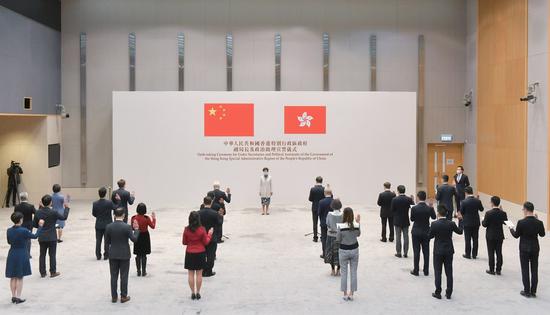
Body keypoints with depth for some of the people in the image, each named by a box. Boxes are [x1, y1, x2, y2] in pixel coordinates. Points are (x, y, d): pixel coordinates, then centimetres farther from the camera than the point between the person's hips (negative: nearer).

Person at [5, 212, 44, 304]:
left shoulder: (9, 230, -3)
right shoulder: (24, 231, -19)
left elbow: (9, 242, 11)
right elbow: (35, 236, -5)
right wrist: (40, 226, 6)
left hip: (12, 255, 5)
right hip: (21, 255, -5)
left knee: (13, 277, 13)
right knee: (20, 277, 5)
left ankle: (13, 296, 19)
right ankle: (18, 297, 8)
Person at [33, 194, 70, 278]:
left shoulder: (38, 212, -5)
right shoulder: (53, 212, -15)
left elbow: (34, 224, 2)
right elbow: (64, 217, -2)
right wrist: (66, 208, 12)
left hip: (42, 237, 3)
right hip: (52, 237, -3)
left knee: (42, 255, 11)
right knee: (52, 255, 6)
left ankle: (42, 272, 15)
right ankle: (53, 272, 10)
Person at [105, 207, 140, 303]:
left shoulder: (109, 227, -6)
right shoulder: (127, 227, -16)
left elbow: (107, 241, 0)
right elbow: (134, 239, -12)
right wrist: (136, 229, 1)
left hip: (113, 255, 3)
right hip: (124, 255, -2)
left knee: (114, 276, 10)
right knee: (124, 276, 7)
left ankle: (114, 296, 15)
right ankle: (124, 296, 12)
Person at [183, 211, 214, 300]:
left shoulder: (186, 229, -8)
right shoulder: (202, 229, -12)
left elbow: (184, 242, 0)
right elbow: (206, 242, -5)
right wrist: (209, 234, 9)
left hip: (190, 253, 1)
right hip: (200, 253, -1)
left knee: (190, 274, 9)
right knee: (199, 274, 7)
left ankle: (193, 293, 11)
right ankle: (198, 293, 12)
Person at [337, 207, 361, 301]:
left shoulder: (341, 227, -18)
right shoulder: (356, 226, -10)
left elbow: (338, 240, -8)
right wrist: (358, 222, 14)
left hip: (343, 251, -2)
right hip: (354, 250, 2)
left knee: (344, 272, 10)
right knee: (353, 272, 11)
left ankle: (345, 294, 15)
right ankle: (351, 294, 16)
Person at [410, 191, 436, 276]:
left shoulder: (414, 208, -15)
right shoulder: (429, 208, -11)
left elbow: (412, 219, -3)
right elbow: (434, 217, 8)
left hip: (416, 232, -2)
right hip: (426, 232, 2)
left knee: (416, 252, 5)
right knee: (426, 252, 11)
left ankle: (416, 270, 9)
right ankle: (426, 270, 17)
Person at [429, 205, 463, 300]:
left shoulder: (434, 224, -15)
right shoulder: (451, 224, -9)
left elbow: (430, 236, -7)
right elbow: (460, 232, 7)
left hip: (438, 251, -2)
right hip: (449, 251, 2)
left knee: (438, 272, 6)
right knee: (449, 272, 9)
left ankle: (438, 293, 9)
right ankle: (449, 293, 13)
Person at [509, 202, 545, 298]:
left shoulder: (521, 222, -18)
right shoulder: (539, 222, -10)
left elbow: (516, 235, -7)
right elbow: (542, 234, 7)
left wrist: (511, 229, 14)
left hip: (524, 249, -3)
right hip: (535, 249, 3)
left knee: (525, 270, 7)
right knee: (534, 270, 11)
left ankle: (527, 291, 11)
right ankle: (533, 291, 16)